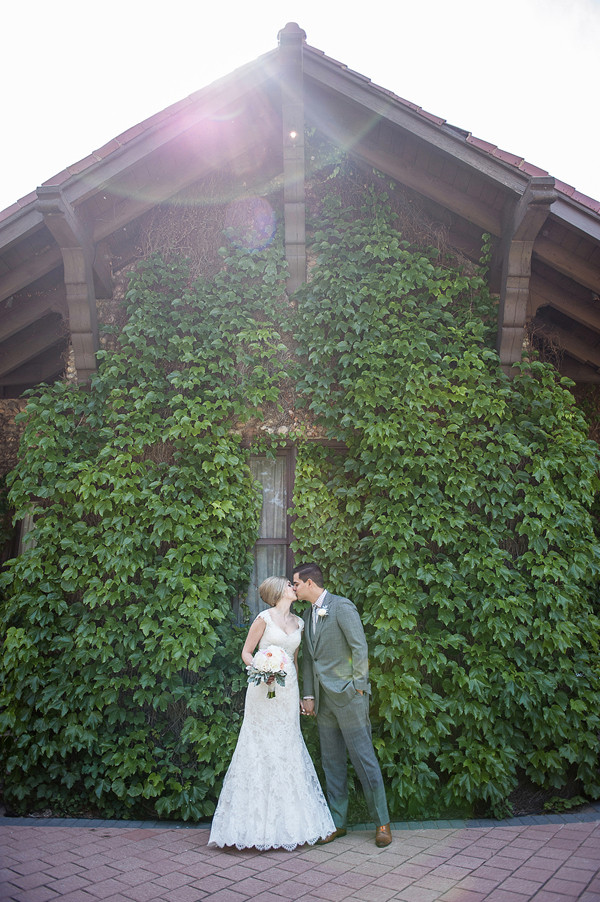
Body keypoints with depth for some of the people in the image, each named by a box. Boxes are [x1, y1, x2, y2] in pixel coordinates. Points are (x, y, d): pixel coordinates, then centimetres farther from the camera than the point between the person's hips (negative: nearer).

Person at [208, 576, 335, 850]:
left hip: (288, 691, 5)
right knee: (261, 751, -2)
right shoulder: (265, 618, -7)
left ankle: (288, 821, 19)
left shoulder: (298, 622, 10)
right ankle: (258, 823, 9)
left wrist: (301, 693, 17)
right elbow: (246, 652, -2)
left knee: (288, 750, 8)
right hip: (264, 691, -5)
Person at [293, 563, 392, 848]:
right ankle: (337, 822, 23)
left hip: (347, 695, -7)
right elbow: (308, 657, 15)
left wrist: (358, 686, -13)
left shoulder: (341, 606, -10)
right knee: (332, 762, 13)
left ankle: (382, 823, 12)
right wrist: (308, 695, 10)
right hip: (323, 698, 7)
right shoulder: (308, 613, 13)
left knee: (363, 758, -1)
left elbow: (360, 647, -13)